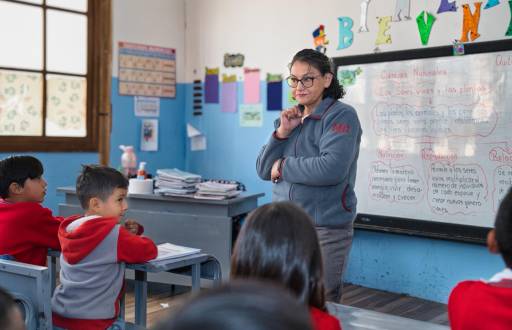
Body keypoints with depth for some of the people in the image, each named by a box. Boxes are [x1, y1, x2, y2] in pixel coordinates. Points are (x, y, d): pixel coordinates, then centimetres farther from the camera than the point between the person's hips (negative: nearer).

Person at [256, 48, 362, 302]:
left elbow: (332, 169, -23)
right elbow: (264, 170, 8)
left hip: (325, 228, -6)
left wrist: (283, 166, -11)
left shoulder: (341, 116, -8)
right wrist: (282, 132, -5)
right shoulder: (290, 118, 13)